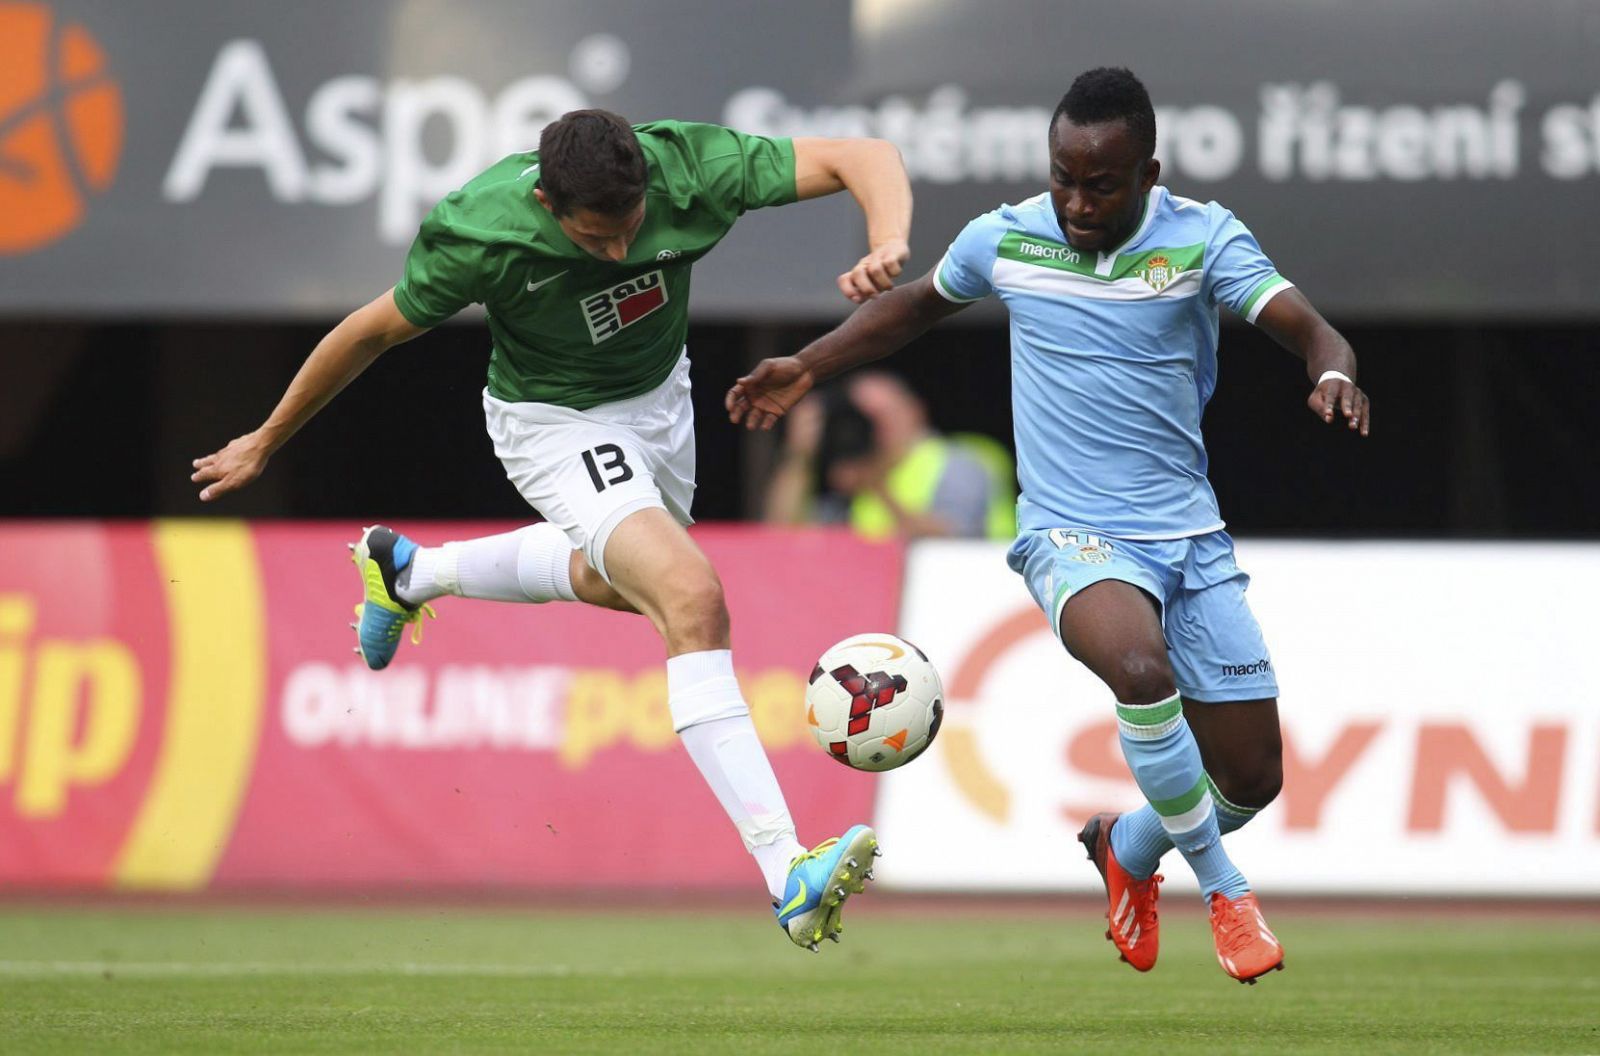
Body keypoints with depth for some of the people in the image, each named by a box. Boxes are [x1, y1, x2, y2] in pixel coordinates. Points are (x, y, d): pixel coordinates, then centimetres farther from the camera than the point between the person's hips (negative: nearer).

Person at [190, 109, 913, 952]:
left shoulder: (684, 169, -31)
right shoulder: (479, 235, -34)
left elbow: (865, 157, -29)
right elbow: (375, 330, -17)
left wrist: (888, 243, -50)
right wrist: (266, 443, -6)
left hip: (658, 393, 6)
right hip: (555, 424, -6)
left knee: (625, 583, 31)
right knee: (693, 599, -25)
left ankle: (410, 573, 54)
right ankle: (787, 875, -31)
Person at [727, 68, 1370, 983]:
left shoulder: (1202, 238, -6)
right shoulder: (1006, 240, -2)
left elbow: (1304, 327, -17)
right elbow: (921, 302, 20)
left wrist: (1333, 374, -40)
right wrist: (809, 367, 17)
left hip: (1190, 533, 2)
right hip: (1073, 536, -2)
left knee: (1253, 779, 4)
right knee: (1142, 668, -36)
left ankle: (1129, 849, 38)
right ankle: (1224, 890, -17)